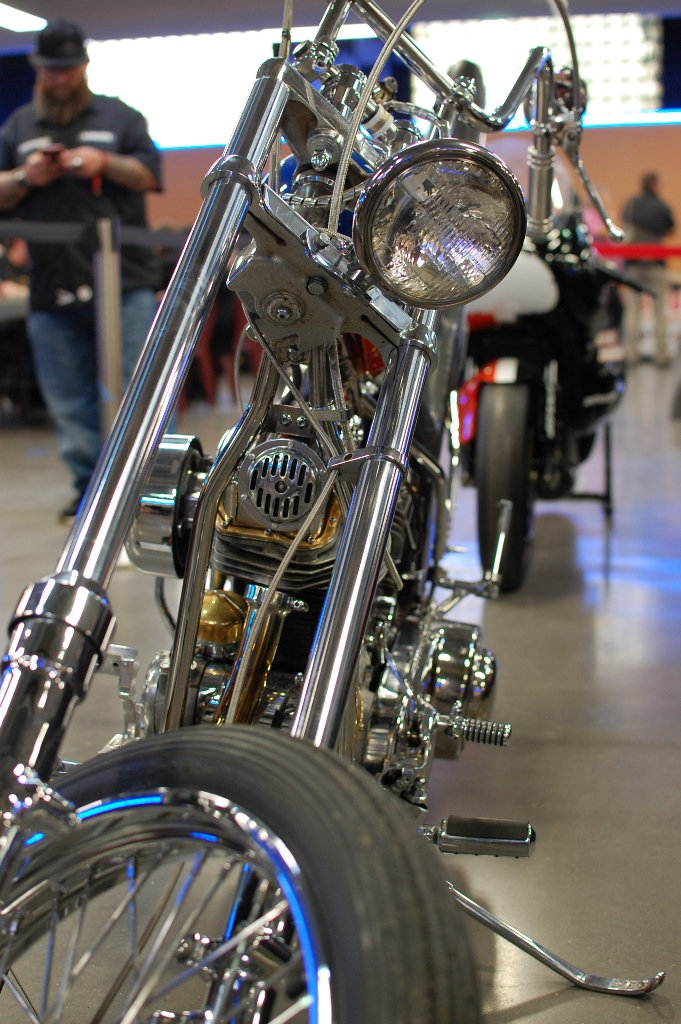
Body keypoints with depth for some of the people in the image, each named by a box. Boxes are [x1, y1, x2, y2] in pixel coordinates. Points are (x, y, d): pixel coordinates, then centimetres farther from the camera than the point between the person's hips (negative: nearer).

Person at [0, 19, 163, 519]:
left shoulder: (119, 116, 12)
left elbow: (151, 175, 4)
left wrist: (106, 163, -12)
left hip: (125, 281, -3)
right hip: (52, 289, 3)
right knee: (69, 402, 5)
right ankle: (90, 488, 15)